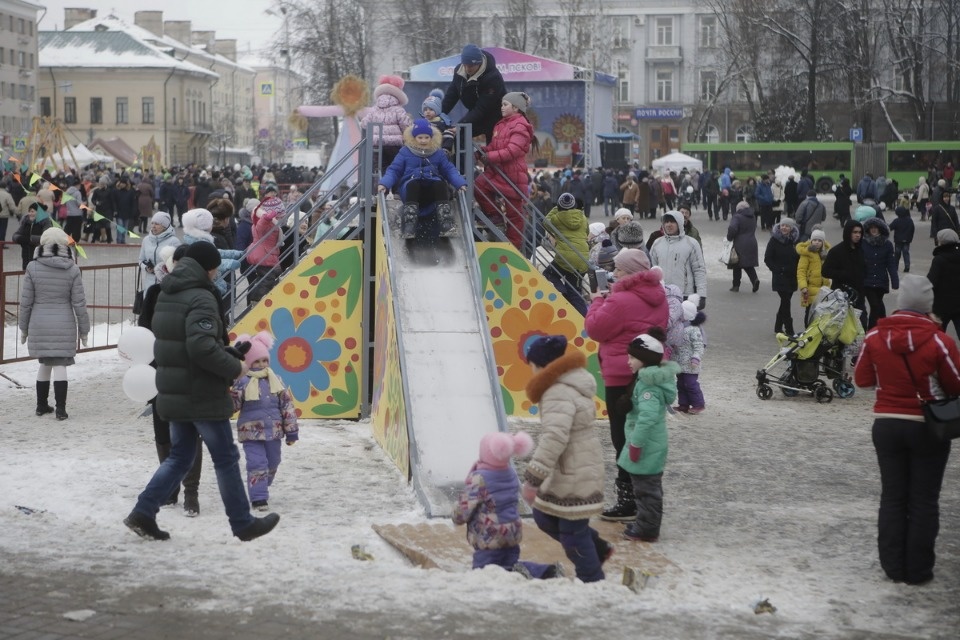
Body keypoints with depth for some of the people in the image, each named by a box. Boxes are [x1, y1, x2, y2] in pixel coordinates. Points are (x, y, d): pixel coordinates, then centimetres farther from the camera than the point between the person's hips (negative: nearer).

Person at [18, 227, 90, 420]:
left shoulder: (33, 268, -5)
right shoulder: (72, 270, -6)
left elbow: (26, 301, -2)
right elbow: (79, 303, -4)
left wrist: (24, 327, 9)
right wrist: (84, 329, 6)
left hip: (39, 324, 2)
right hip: (64, 325, -1)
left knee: (44, 363, 16)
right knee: (60, 365, 0)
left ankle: (42, 405, 24)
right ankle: (61, 408, -5)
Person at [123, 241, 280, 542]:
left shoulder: (166, 296, 11)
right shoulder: (201, 299, -18)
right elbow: (202, 347, -29)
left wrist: (229, 353, 13)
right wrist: (234, 367, -15)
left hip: (172, 394, 8)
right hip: (203, 396, -8)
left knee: (179, 457, 17)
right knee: (226, 458, 4)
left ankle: (143, 512, 7)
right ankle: (243, 524, 14)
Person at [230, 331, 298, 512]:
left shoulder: (275, 381, 3)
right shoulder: (242, 382, -8)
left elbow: (287, 405, 6)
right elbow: (232, 405, -11)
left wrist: (291, 430, 5)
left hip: (273, 431, 5)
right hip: (251, 432, -5)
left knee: (272, 463, 17)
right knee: (257, 464, -11)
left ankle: (261, 489, 38)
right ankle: (258, 498, -7)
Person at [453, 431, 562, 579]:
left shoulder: (478, 479, -21)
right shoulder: (511, 473, 5)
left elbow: (464, 507, -17)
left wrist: (457, 517, 5)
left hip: (488, 538, -8)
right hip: (513, 533, 8)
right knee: (509, 563, 23)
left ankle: (514, 574, -28)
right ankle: (548, 571, 2)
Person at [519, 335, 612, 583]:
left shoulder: (560, 394, -24)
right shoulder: (569, 383, 10)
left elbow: (555, 438, -34)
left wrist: (533, 478, -35)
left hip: (574, 474, -10)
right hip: (569, 470, 10)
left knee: (572, 532, 1)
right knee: (544, 516, 19)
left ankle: (593, 583, 14)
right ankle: (597, 549, 30)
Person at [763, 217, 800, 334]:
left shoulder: (794, 241, 6)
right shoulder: (774, 240, -4)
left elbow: (799, 259, 11)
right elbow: (767, 259, -5)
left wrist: (795, 270, -2)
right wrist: (777, 269, -14)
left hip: (792, 276, 4)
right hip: (780, 277, -4)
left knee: (785, 302, 11)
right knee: (786, 301, -9)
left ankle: (778, 327, 23)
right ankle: (789, 329, -6)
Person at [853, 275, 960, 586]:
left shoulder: (875, 337, -9)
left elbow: (862, 379, 4)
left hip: (887, 425, 3)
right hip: (928, 429, -2)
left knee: (892, 498, 14)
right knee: (923, 501, 9)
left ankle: (893, 566, 17)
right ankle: (918, 570, 13)